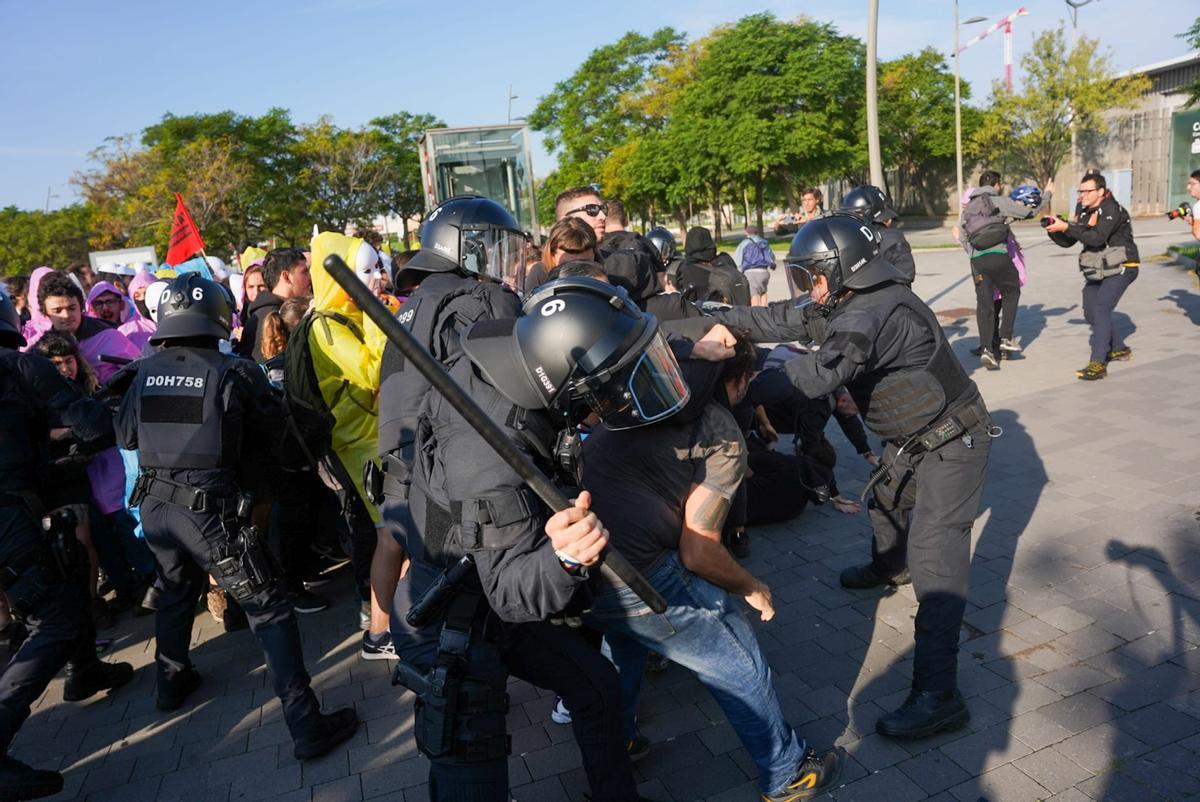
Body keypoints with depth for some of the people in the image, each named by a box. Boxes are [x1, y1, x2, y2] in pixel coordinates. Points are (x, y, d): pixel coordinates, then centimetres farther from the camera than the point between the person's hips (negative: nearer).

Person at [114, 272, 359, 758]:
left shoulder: (145, 373, 1)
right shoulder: (234, 372, -14)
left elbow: (125, 436, 15)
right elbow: (272, 423, 2)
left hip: (155, 505, 6)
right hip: (211, 510, -6)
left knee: (177, 592, 29)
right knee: (269, 608, -2)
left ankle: (172, 682, 48)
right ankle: (306, 726, -1)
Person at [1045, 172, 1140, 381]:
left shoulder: (1112, 209, -18)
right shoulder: (1083, 210, 5)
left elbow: (1097, 237, -32)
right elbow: (1067, 242, 7)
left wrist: (1066, 227, -32)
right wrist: (1053, 230, -13)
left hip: (1120, 268, -8)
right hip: (1096, 270, 8)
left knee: (1101, 309, -21)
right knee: (1091, 314, 10)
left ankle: (1098, 364, -25)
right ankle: (1119, 349, 32)